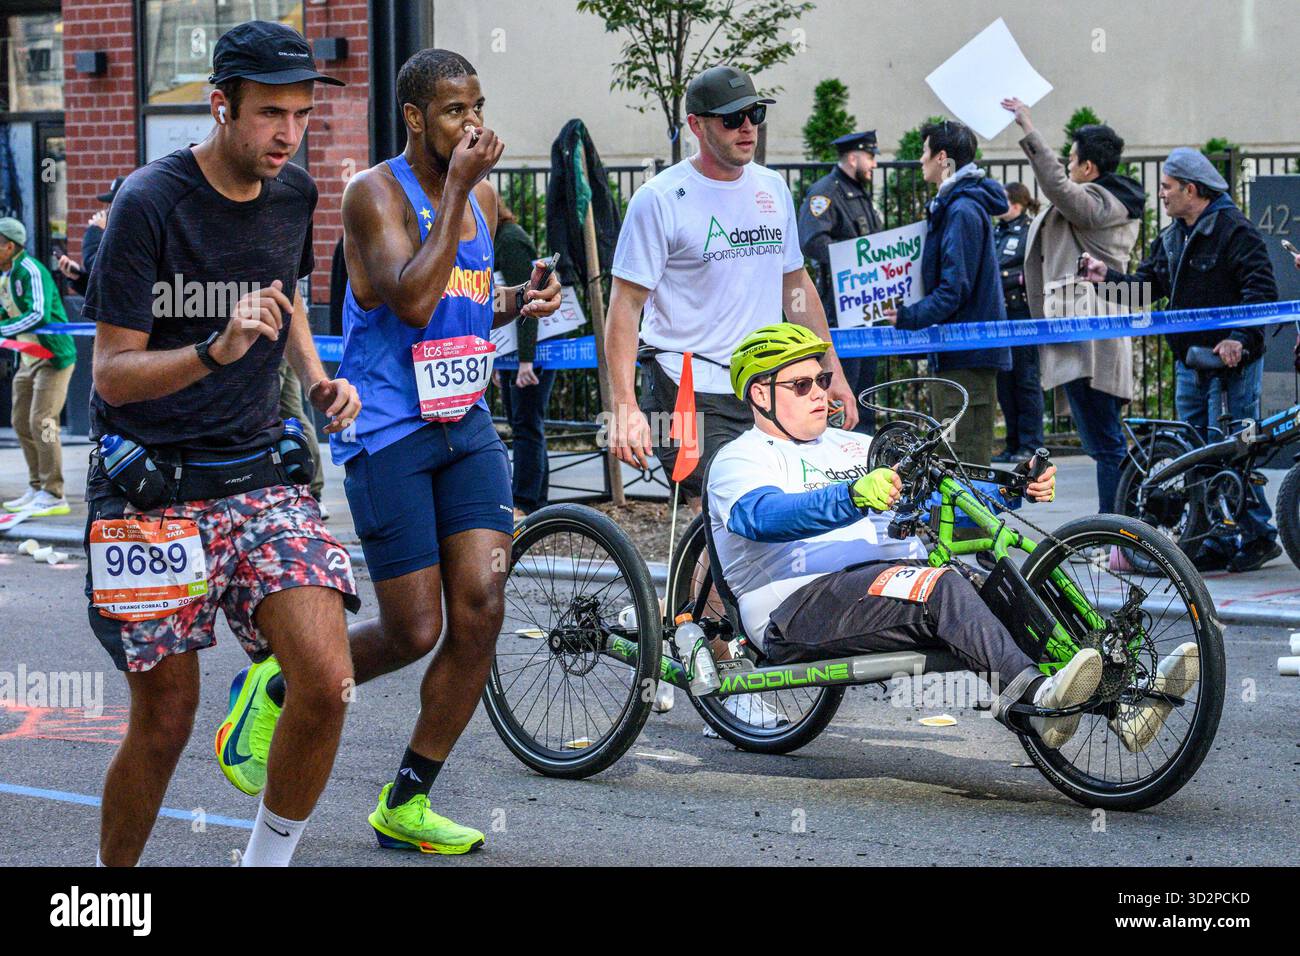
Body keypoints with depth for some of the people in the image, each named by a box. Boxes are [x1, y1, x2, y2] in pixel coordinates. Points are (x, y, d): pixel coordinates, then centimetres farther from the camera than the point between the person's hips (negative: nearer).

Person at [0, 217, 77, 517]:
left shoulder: (31, 271, -20)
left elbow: (38, 315, -30)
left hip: (52, 356, -10)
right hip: (28, 358, 10)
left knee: (42, 423, -12)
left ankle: (53, 495, -8)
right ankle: (37, 487, 19)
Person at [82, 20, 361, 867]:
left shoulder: (294, 193, 5)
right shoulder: (152, 202, -13)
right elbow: (112, 374, -13)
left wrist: (319, 379, 8)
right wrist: (216, 351, -30)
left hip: (261, 473, 4)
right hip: (153, 487, -4)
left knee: (327, 685, -14)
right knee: (167, 719, -1)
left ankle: (267, 858, 7)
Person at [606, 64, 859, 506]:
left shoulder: (772, 188, 12)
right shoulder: (660, 199, -6)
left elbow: (796, 284, 22)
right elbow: (624, 306, -8)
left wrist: (833, 373, 18)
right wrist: (626, 408, -18)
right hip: (691, 398, -6)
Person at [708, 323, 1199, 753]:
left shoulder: (853, 448, 29)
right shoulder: (739, 460, 7)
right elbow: (763, 515, -17)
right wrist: (854, 497, -35)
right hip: (799, 607, -6)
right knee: (939, 584, -33)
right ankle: (1033, 697, -53)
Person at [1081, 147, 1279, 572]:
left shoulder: (1233, 229, -12)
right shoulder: (1172, 237, 16)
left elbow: (1262, 289, -19)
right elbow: (1149, 284, 12)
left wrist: (1240, 338, -27)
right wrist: (1108, 276, -3)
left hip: (1231, 361, -9)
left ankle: (1258, 535, 2)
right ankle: (1217, 543, 13)